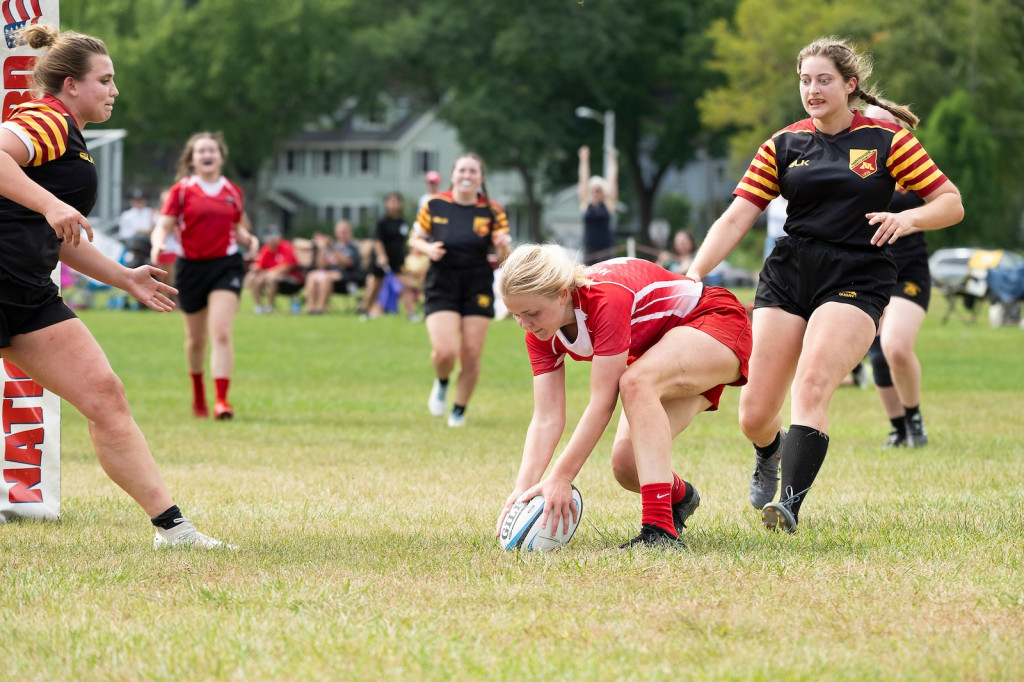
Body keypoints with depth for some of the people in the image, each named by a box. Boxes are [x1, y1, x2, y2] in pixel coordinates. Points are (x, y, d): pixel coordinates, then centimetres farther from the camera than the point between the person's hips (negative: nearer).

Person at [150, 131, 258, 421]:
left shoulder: (232, 191, 8)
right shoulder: (181, 190, 0)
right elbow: (164, 225, -5)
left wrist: (247, 238, -4)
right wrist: (159, 243, -27)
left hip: (226, 264, 0)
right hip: (191, 266, 0)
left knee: (221, 331, -18)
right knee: (196, 338, 13)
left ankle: (221, 400, -22)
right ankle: (198, 394, 38)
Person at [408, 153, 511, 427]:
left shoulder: (493, 212, 0)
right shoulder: (435, 206, -1)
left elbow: (502, 259, 3)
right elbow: (415, 241, 10)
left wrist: (502, 247, -20)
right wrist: (427, 248, -13)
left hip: (478, 290, 1)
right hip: (441, 288, -1)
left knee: (471, 356, 0)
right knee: (445, 352, -16)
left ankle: (459, 411, 22)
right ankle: (441, 384, 20)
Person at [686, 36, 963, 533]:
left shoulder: (887, 141, 3)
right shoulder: (783, 146, 10)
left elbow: (951, 203, 3)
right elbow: (736, 219, 5)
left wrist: (908, 218, -18)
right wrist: (695, 273, -10)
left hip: (855, 281, -3)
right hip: (788, 274, 3)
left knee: (812, 385, -27)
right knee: (754, 415, -1)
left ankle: (789, 502, -32)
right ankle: (771, 456, 35)